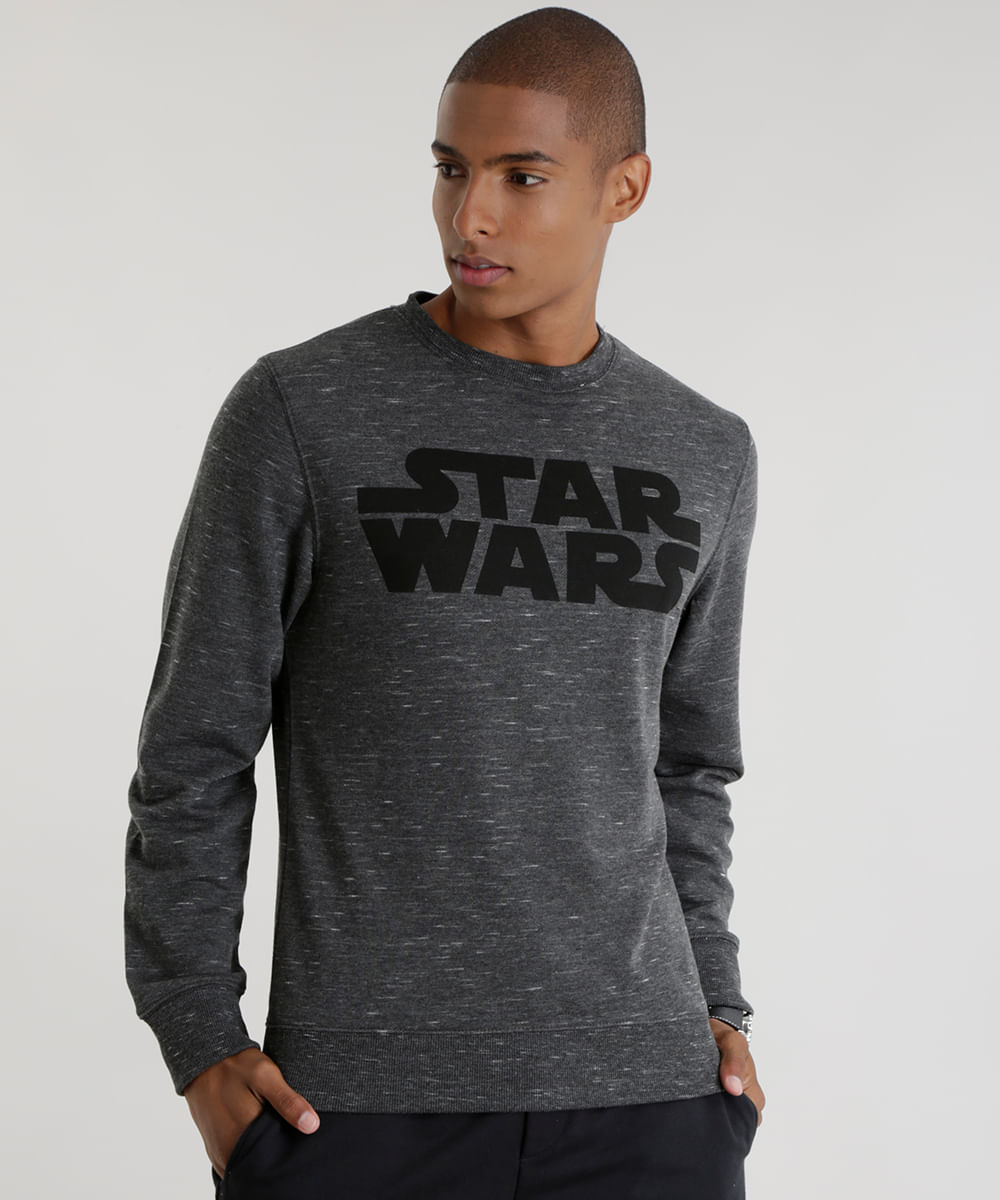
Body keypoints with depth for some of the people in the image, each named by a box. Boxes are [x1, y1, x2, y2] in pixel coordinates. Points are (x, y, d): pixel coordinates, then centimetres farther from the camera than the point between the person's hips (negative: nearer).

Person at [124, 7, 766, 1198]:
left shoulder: (703, 459, 8)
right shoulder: (296, 414, -4)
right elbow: (193, 754, 0)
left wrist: (713, 1012, 7)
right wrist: (198, 1051, -7)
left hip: (636, 1097, 3)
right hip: (358, 1098, -3)